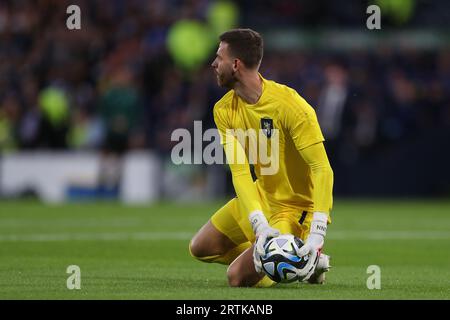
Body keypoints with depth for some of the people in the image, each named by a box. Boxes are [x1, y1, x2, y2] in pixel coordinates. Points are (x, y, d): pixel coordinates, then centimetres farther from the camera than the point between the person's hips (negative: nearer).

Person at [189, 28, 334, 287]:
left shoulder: (291, 107, -27)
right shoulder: (224, 110, -6)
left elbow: (323, 170, -29)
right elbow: (240, 172, -16)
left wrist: (316, 236, -40)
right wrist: (261, 227, -32)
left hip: (299, 207, -8)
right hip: (261, 197, 8)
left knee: (238, 276, -18)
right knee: (201, 248, 13)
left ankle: (309, 259, 4)